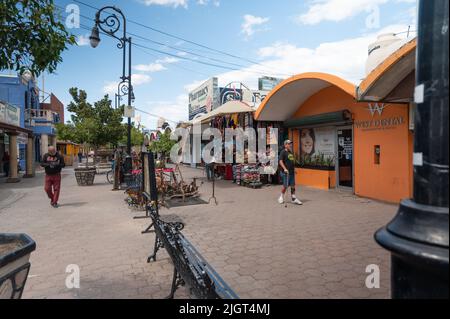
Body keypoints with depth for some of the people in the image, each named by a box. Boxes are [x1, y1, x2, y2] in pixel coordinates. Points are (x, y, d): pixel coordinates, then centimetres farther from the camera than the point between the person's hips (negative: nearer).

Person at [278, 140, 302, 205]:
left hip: (292, 172, 7)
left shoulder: (291, 152, 16)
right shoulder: (283, 152, -8)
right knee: (285, 186, -1)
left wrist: (294, 169, 21)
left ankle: (293, 198, 16)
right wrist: (284, 168, -27)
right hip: (286, 172, -7)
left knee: (293, 185, 8)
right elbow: (281, 161, -16)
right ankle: (281, 197, 18)